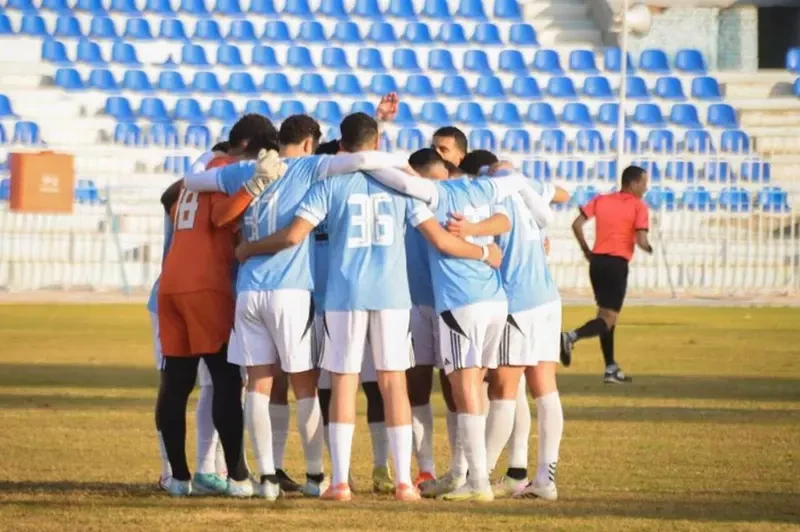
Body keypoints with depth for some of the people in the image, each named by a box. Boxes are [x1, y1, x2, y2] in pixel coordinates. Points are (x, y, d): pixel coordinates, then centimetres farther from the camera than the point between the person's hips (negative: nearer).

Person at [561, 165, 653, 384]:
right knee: (608, 319, -6)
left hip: (597, 261, 6)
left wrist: (586, 250, 15)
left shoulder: (601, 200, 10)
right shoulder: (638, 207, -4)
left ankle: (611, 368, 19)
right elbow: (640, 240, -13)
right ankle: (571, 337, -32)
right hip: (617, 263, -6)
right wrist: (649, 249, 10)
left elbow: (577, 224, 3)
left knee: (606, 314, 17)